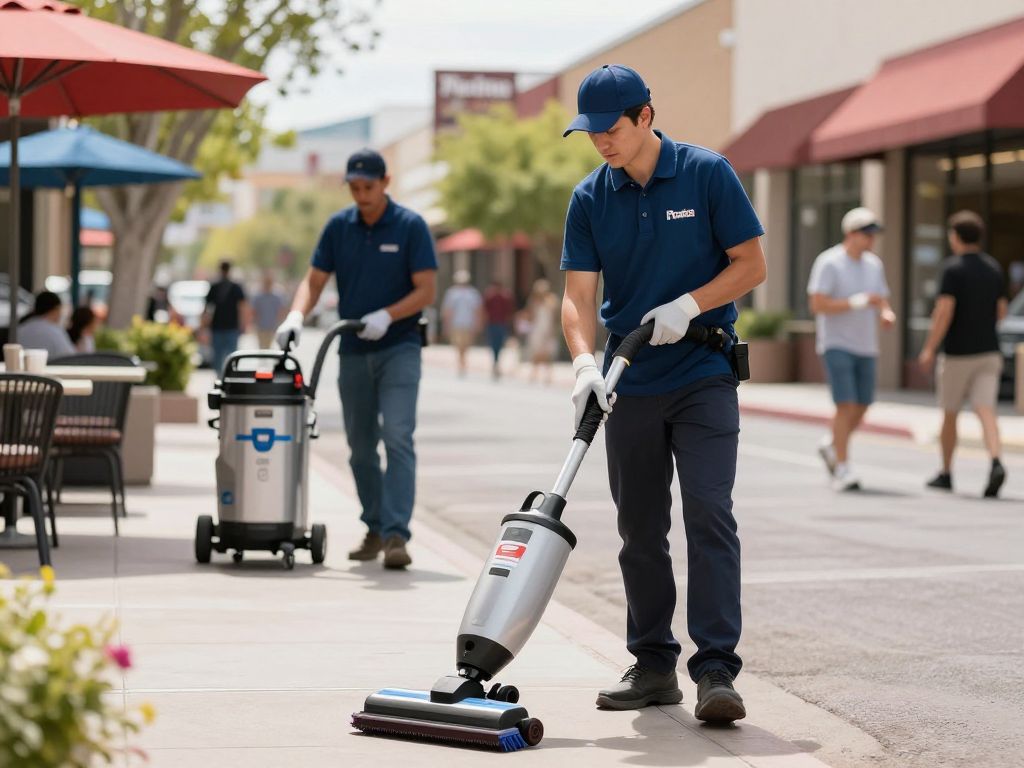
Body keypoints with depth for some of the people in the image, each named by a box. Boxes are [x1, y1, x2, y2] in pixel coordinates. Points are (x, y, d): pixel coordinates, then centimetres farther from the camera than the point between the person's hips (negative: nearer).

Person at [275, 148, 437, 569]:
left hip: (398, 348, -5)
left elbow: (427, 290, -9)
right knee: (361, 447, 9)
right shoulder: (339, 226, 5)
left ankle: (396, 534, -21)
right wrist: (296, 316, -14)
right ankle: (375, 530, 22)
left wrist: (387, 315, -23)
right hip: (353, 352, 5)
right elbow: (314, 280, 5)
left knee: (397, 437, -16)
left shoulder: (410, 226, -6)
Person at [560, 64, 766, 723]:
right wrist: (585, 361, -20)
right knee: (641, 530, 8)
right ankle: (654, 666, 16)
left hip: (703, 377, -4)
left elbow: (751, 263, -4)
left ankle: (716, 669, -13)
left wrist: (687, 306, -17)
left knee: (709, 515, -13)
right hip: (630, 385, 4)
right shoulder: (590, 198, 2)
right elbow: (578, 294, -2)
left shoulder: (707, 174, -6)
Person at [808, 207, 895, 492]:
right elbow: (817, 305, -16)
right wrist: (858, 302, -21)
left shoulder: (874, 265, 11)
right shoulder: (829, 263, -9)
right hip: (837, 344, -7)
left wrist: (886, 314, -7)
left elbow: (882, 302, 18)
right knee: (846, 405, -14)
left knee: (861, 407, 9)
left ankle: (831, 445, 34)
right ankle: (842, 469, -10)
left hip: (866, 347, 7)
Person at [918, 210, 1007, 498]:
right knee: (985, 411, -6)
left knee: (949, 414, 11)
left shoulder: (953, 268, -11)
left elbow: (944, 312, -18)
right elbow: (1001, 312, 14)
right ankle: (996, 463, -29)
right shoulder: (993, 268, 8)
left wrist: (929, 349, -13)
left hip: (958, 353, -4)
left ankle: (946, 474, 21)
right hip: (989, 352, 4)